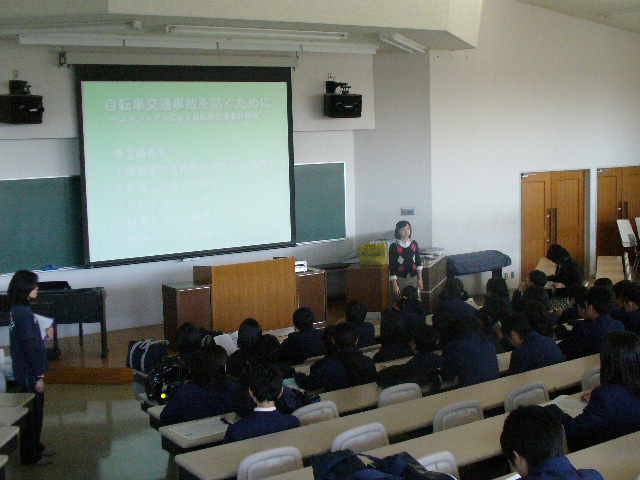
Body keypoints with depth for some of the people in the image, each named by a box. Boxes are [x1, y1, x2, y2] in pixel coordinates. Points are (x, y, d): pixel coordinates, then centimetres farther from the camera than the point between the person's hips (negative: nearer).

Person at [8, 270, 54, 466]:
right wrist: (38, 376, -19)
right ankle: (30, 456, 13)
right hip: (29, 374, -9)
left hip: (24, 371, 9)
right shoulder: (24, 313, -21)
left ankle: (35, 448, 33)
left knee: (35, 411, 20)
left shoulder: (17, 310, 8)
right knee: (33, 413, 2)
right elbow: (29, 346, -21)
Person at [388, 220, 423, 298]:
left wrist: (420, 280, 8)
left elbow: (418, 263, 11)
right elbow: (392, 266, -8)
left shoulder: (414, 244, 4)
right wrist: (394, 285, -11)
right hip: (400, 279, -3)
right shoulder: (394, 246, -8)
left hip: (413, 278, 3)